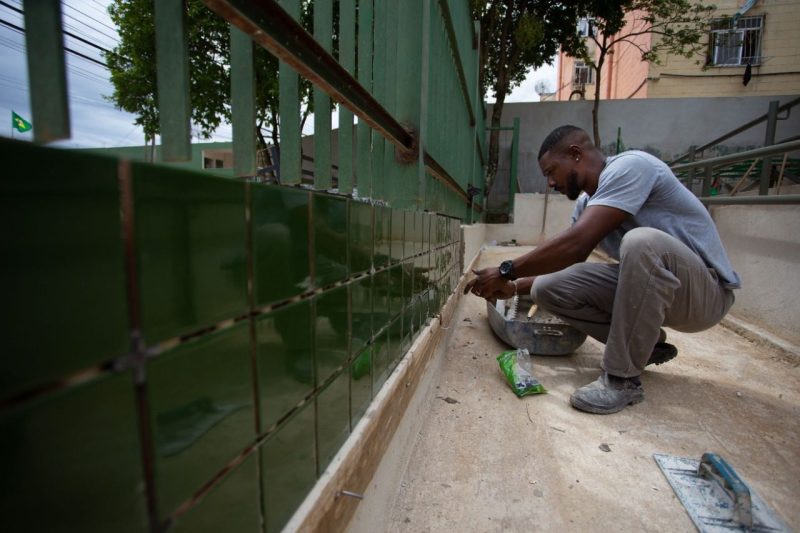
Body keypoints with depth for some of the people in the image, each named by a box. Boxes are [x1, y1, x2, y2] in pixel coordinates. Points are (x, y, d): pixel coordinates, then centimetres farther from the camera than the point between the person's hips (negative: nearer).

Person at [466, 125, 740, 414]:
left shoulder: (629, 166, -20)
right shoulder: (586, 203, 5)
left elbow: (575, 243, -32)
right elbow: (569, 260, 10)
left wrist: (507, 271, -24)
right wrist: (515, 286, 1)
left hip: (706, 290, -7)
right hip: (645, 283, 7)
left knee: (641, 242, -38)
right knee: (547, 289, -8)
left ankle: (623, 378, -23)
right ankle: (643, 344, 8)